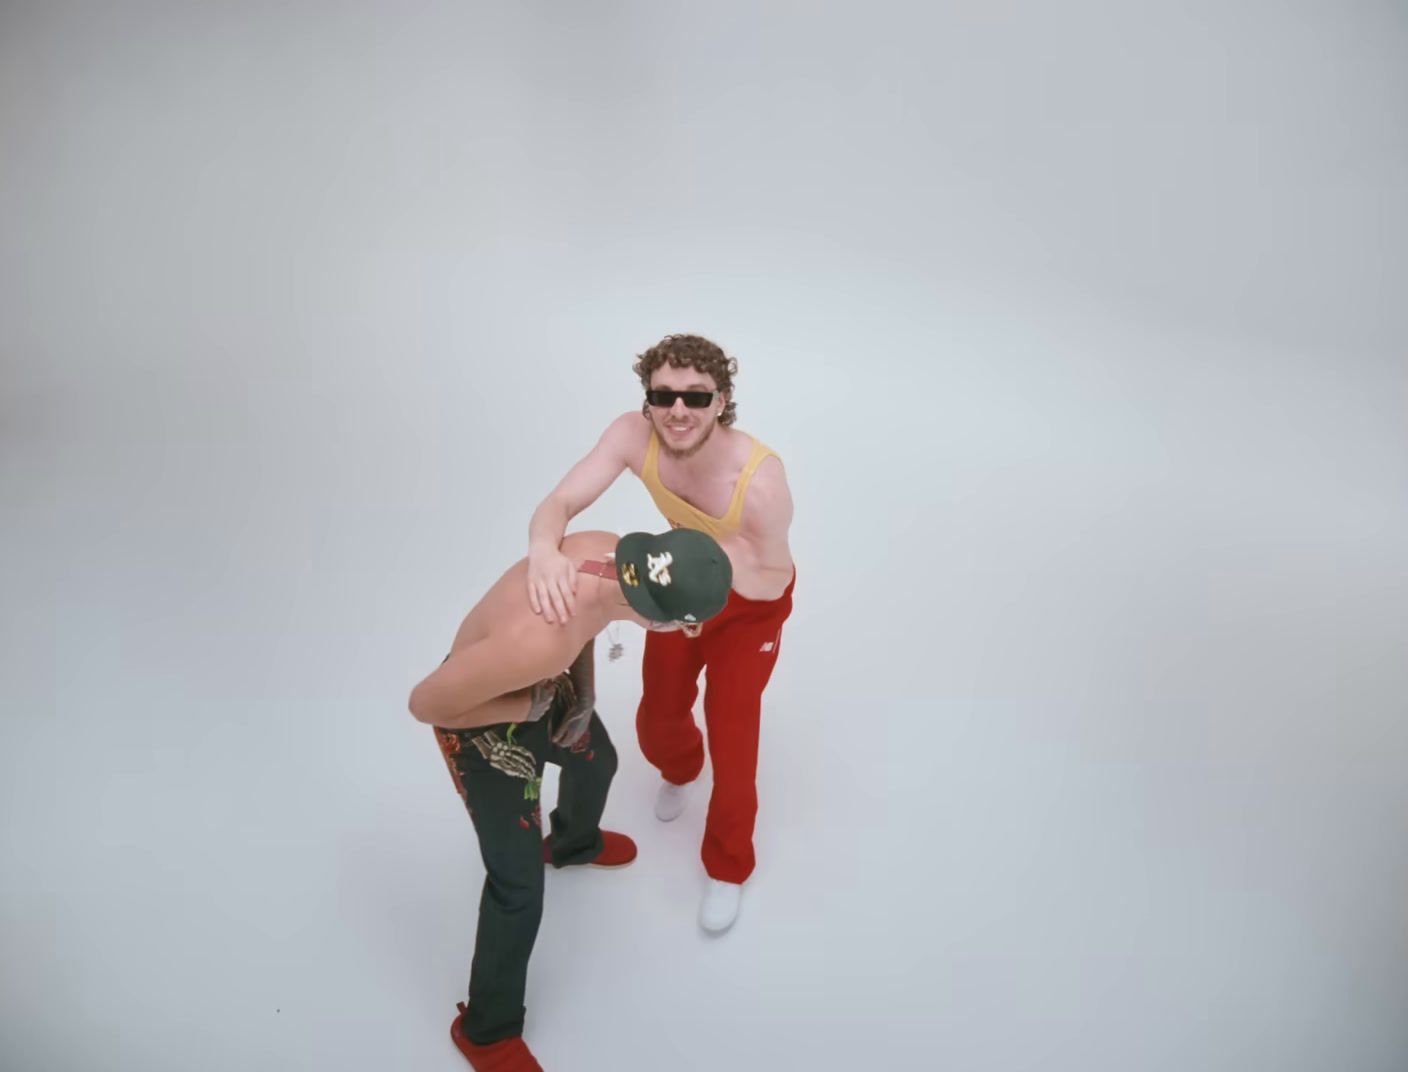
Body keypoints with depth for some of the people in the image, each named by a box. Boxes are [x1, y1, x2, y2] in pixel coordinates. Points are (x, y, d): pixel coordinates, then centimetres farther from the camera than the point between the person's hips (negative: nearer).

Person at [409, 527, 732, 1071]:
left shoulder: (608, 550, -24)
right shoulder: (541, 640, -47)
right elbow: (425, 702, -32)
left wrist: (583, 688, -8)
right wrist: (528, 708, -23)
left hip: (541, 683, 8)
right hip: (481, 726, -7)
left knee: (596, 761, 32)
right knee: (518, 887, 4)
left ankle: (573, 843, 68)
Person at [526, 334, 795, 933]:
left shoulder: (760, 478, -39)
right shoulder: (634, 435, -29)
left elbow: (771, 582, -24)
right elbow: (558, 503, -33)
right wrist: (544, 550, -56)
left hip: (751, 603, -4)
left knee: (732, 738, 1)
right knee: (658, 719, 17)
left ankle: (727, 868, 30)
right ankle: (678, 770, 58)